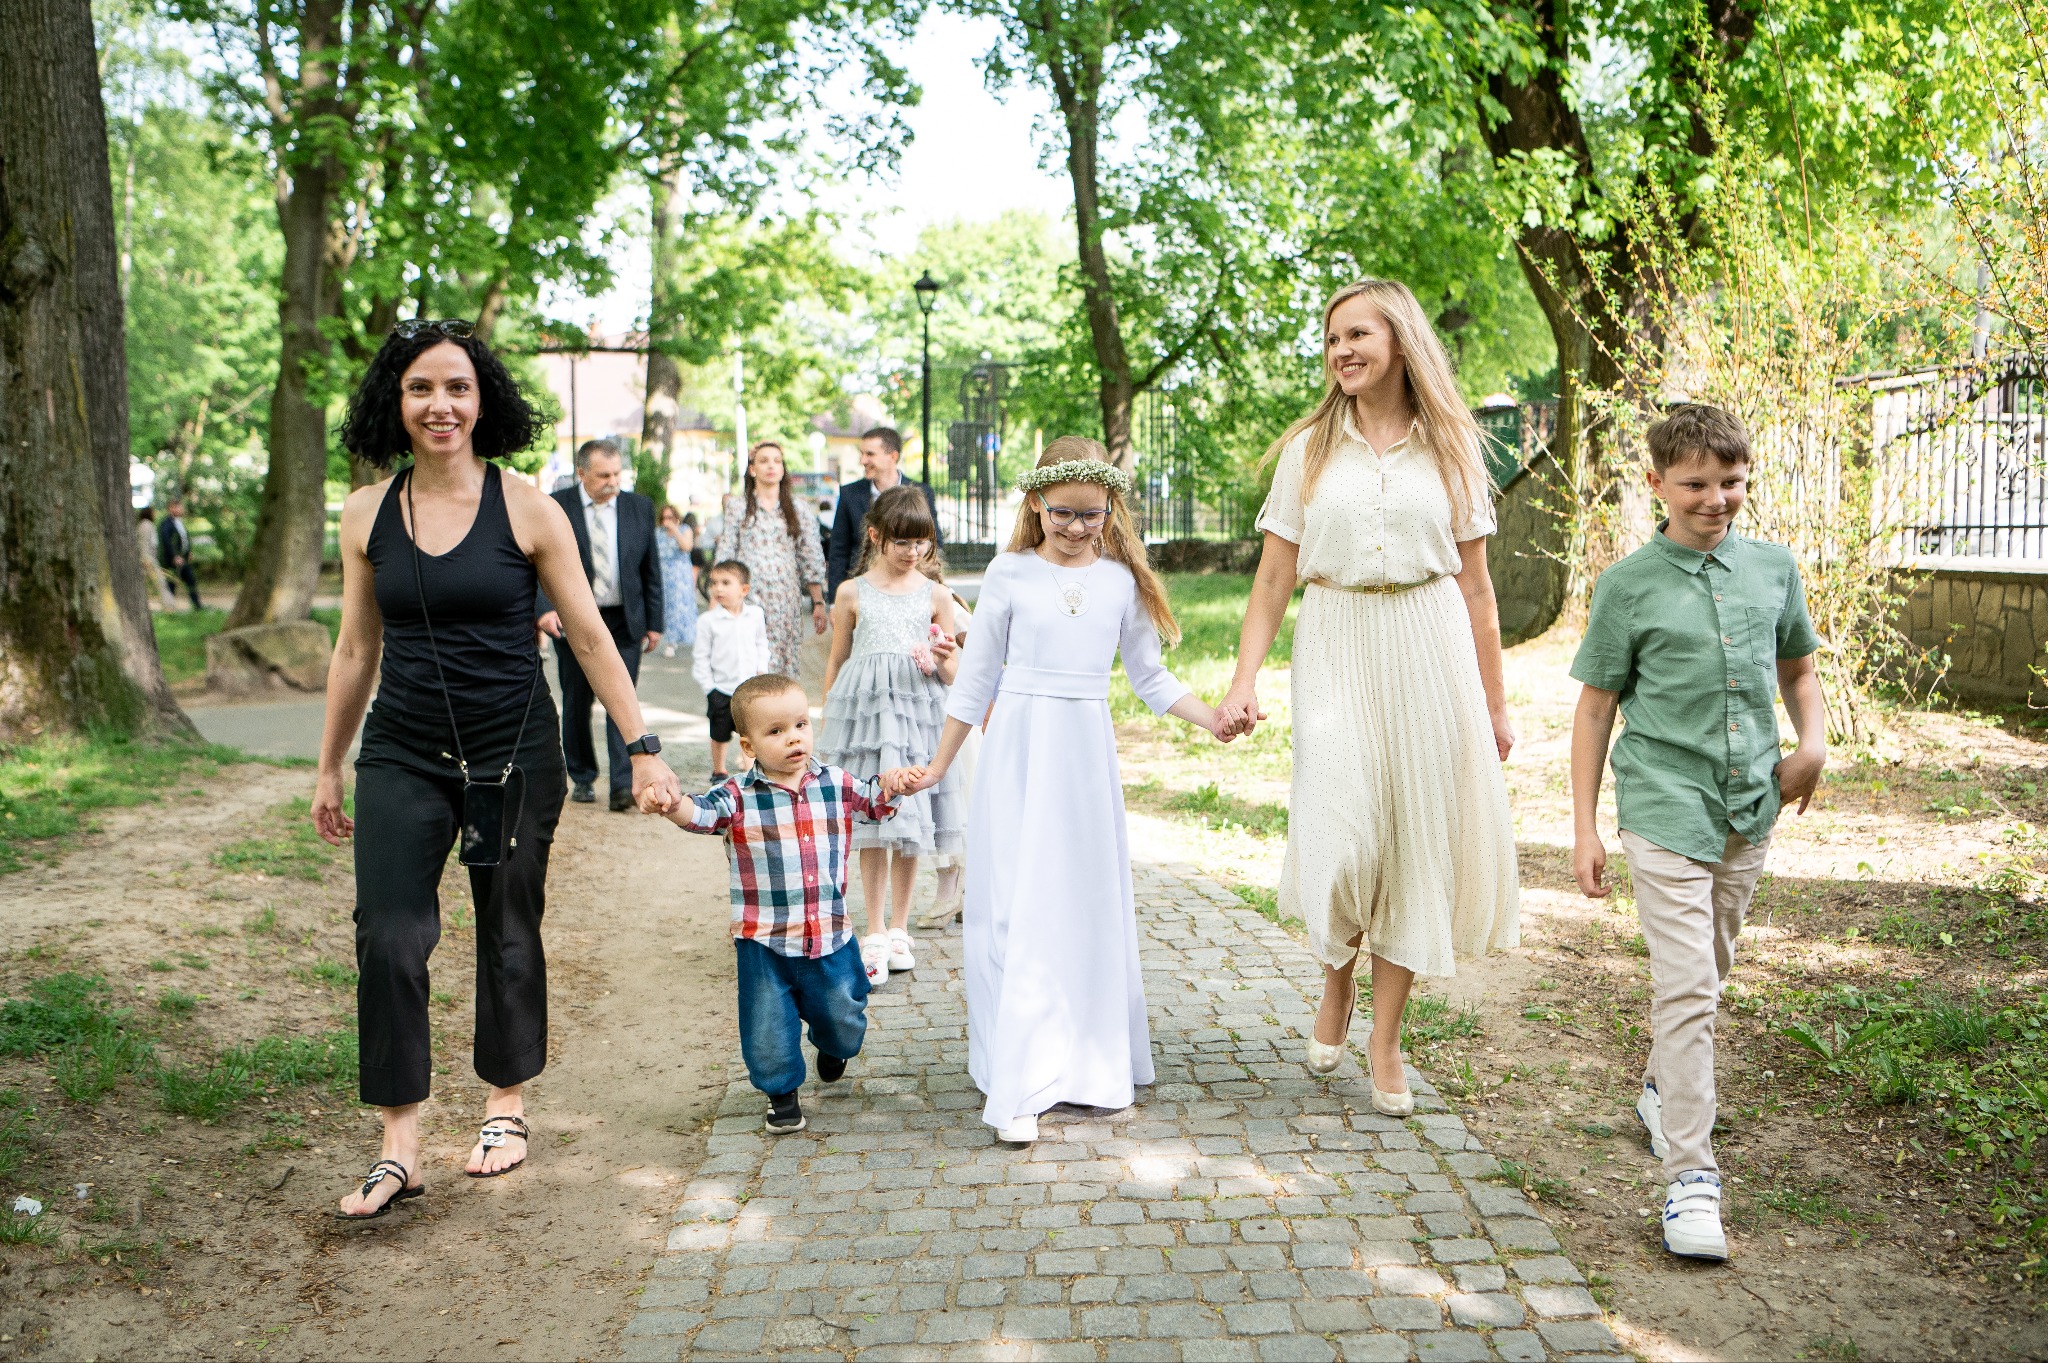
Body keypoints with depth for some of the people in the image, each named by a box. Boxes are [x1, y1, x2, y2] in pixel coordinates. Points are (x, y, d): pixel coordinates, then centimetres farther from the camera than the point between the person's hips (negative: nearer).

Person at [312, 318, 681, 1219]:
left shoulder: (526, 510, -6)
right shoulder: (367, 514, 3)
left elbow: (589, 638, -2)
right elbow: (356, 650, 12)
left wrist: (642, 748, -5)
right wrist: (328, 770, 16)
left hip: (513, 754, -2)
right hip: (401, 756, 2)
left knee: (508, 934, 10)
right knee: (388, 939, -9)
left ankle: (505, 1106, 31)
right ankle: (399, 1147, 3)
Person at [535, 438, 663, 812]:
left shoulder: (639, 507, 4)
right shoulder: (555, 508, -4)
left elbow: (651, 569, 9)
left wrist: (654, 621, 7)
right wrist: (545, 609, -23)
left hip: (625, 622, 1)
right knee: (576, 703, 9)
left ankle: (624, 786, -10)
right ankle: (583, 779, 25)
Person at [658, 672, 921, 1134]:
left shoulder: (835, 784, 0)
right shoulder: (739, 796, -10)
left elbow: (874, 799, 14)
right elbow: (702, 814, -25)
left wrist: (892, 784, -9)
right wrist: (674, 804, -47)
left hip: (831, 935, 3)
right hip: (764, 942, -3)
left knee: (844, 1017, 17)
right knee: (768, 1028, 6)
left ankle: (832, 1046, 52)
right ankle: (782, 1092, 31)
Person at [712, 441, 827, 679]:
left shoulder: (798, 508, 10)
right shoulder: (738, 506, 7)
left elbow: (812, 559, 8)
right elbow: (723, 555, 7)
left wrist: (818, 602, 2)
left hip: (786, 599, 1)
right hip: (747, 599, -1)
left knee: (786, 666, -3)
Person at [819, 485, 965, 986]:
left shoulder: (935, 595, 6)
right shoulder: (853, 593, 4)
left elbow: (953, 675, 10)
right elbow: (836, 665, 10)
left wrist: (943, 660, -13)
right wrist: (829, 727, 9)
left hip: (918, 711, 1)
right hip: (863, 708, -1)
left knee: (909, 822, 5)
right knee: (871, 822, -2)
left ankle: (898, 930, 18)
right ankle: (875, 935, 7)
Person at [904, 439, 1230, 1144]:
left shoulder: (1124, 579, 6)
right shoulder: (1010, 573, 1)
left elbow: (1150, 678, 13)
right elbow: (977, 675, 6)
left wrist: (1216, 719, -1)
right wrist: (940, 763, 8)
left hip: (1088, 752, 2)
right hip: (1017, 750, -2)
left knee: (1091, 902, 7)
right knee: (1017, 908, -7)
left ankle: (1092, 1062, 22)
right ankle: (1017, 1086, -5)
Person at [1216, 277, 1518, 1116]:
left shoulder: (1449, 448, 8)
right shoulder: (1308, 449, 7)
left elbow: (1475, 588, 10)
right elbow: (1273, 578, 5)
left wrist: (1495, 702, 9)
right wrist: (1244, 679, -6)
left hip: (1431, 653, 1)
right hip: (1335, 652, -1)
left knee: (1417, 837, 2)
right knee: (1339, 834, -13)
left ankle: (1384, 1040, 15)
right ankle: (1336, 983, 19)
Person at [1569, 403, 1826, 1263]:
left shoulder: (1774, 568, 7)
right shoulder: (1629, 585, -4)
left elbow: (1798, 668, 22)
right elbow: (1596, 707, 1)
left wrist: (1812, 741, 2)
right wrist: (1583, 827, -2)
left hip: (1750, 805, 5)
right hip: (1665, 804, -5)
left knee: (1710, 969, 18)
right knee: (1686, 986, -11)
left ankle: (1661, 1086, 43)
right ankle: (1690, 1176, -6)